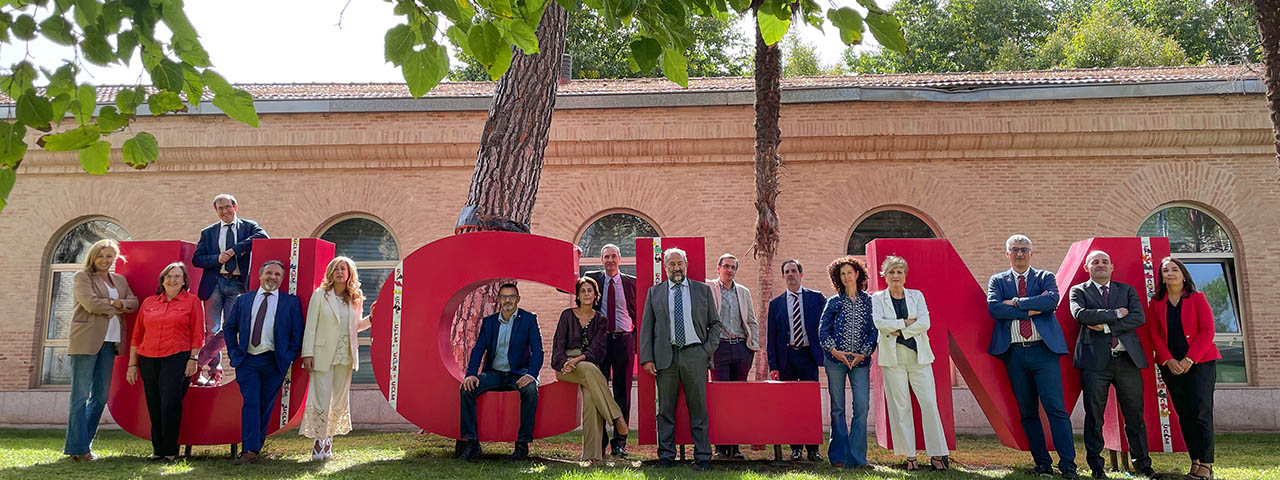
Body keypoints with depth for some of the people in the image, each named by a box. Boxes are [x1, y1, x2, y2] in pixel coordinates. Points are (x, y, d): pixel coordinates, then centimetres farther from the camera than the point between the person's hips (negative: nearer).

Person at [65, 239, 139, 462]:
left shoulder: (120, 280, 20)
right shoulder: (82, 276, 1)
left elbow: (134, 302, 10)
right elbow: (91, 303, -12)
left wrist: (120, 303, -10)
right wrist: (116, 309, -1)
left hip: (109, 342, 6)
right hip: (86, 341, -6)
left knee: (101, 395, 8)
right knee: (81, 395, -4)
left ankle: (84, 443, 18)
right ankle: (78, 449, -1)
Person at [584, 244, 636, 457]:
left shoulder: (631, 282, 6)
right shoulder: (592, 279, 7)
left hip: (624, 340, 0)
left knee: (622, 392, 4)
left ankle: (619, 442, 11)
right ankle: (598, 441, 9)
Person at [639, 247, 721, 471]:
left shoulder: (702, 290, 10)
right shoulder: (654, 292, 10)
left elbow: (715, 323, 13)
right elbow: (646, 327, 8)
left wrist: (708, 350, 0)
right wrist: (647, 358, -1)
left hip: (694, 354, 0)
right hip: (666, 356, 0)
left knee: (698, 409, 3)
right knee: (665, 410, 4)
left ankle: (702, 458, 10)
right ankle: (666, 457, 13)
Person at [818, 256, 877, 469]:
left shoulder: (869, 301, 7)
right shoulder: (833, 302, 7)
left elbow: (874, 330, 4)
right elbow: (822, 330, 4)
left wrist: (863, 353, -7)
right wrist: (835, 351, -9)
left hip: (860, 361, 0)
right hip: (835, 359, 0)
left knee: (862, 405, -9)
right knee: (837, 408, 3)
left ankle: (856, 457, -2)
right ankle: (839, 456, 11)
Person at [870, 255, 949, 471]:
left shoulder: (917, 296, 11)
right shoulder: (877, 298, 8)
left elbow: (925, 323, -4)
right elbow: (878, 323, -10)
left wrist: (898, 330, -11)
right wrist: (907, 322, -9)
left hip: (918, 356, 1)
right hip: (893, 357, -1)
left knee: (929, 403, -5)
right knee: (900, 406, -1)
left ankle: (937, 454, 2)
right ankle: (909, 456, 5)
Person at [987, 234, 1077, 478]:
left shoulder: (1045, 277, 11)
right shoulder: (997, 281, 12)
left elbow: (1052, 300, -11)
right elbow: (994, 308, -6)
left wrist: (1016, 302, -10)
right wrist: (1031, 309, -10)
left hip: (1043, 350, -2)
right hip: (1014, 353, 2)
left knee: (1056, 408, -7)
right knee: (1027, 412, 7)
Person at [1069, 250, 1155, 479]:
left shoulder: (1127, 290, 16)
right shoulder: (1079, 291, 9)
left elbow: (1139, 317, 0)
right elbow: (1081, 315, -11)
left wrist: (1106, 325, -10)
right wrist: (1116, 313, -7)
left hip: (1128, 359, 3)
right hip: (1096, 360, -2)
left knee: (1135, 415, 7)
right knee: (1094, 415, 0)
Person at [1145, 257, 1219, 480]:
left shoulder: (1197, 298, 2)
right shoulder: (1156, 303, 10)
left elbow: (1207, 330, -5)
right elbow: (1154, 334, 5)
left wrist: (1190, 359, -14)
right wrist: (1169, 360, -9)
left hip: (1199, 363, -3)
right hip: (1171, 366, 3)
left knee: (1202, 412, -7)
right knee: (1184, 415, 5)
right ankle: (1195, 462, 10)